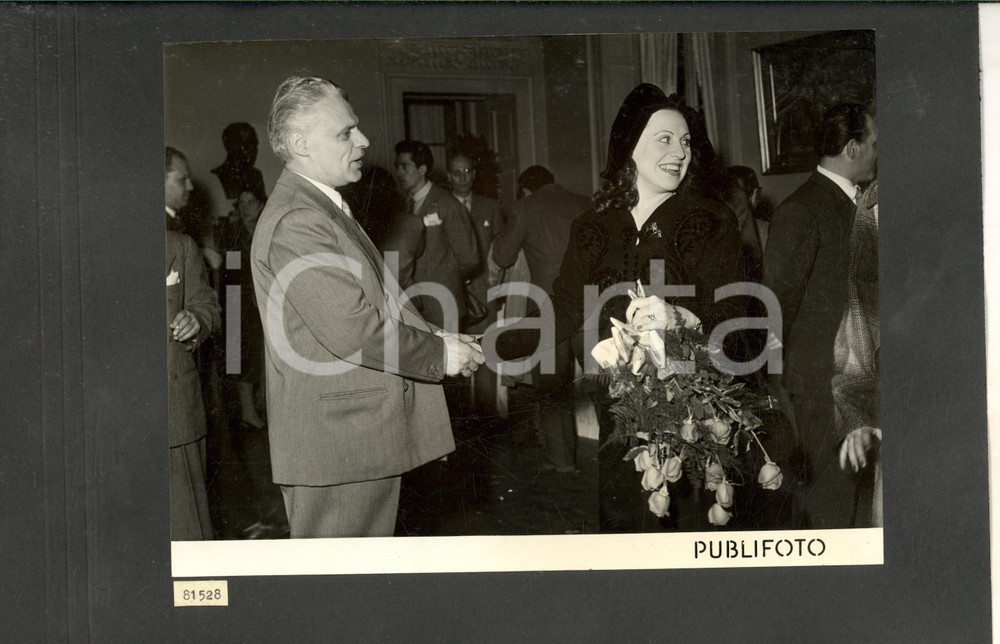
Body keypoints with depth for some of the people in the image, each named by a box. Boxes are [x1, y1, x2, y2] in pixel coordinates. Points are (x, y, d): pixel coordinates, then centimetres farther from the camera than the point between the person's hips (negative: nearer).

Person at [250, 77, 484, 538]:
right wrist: (442, 353, -13)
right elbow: (351, 330, -25)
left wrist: (434, 337, 8)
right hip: (334, 445, -10)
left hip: (362, 438, 10)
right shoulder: (296, 223, -19)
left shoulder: (325, 209, 17)